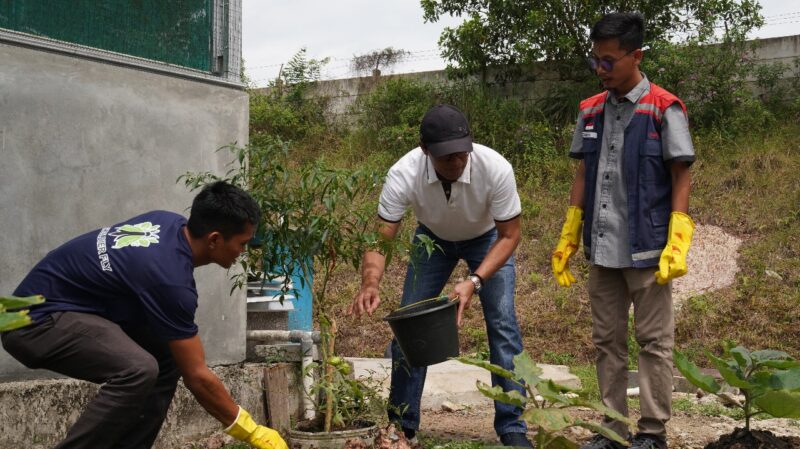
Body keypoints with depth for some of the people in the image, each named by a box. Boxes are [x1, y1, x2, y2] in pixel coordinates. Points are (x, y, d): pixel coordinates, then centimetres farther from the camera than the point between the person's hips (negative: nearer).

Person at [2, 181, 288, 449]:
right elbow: (197, 376, -20)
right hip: (37, 320, -10)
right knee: (138, 369, -31)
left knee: (167, 357, 8)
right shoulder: (170, 277, -25)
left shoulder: (172, 224, 1)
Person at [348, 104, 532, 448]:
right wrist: (370, 285, -51)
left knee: (502, 323, -13)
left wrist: (475, 281, -39)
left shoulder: (496, 168, -37)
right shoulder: (404, 174, -35)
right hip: (433, 237, 1)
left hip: (487, 237, -1)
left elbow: (509, 235, -25)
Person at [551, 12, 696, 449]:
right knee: (607, 340, 11)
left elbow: (681, 177, -6)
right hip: (602, 249, 6)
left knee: (654, 342, 3)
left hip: (646, 249, -5)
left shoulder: (664, 109, -6)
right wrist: (567, 237, 12)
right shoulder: (590, 111, 9)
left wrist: (676, 244, -14)